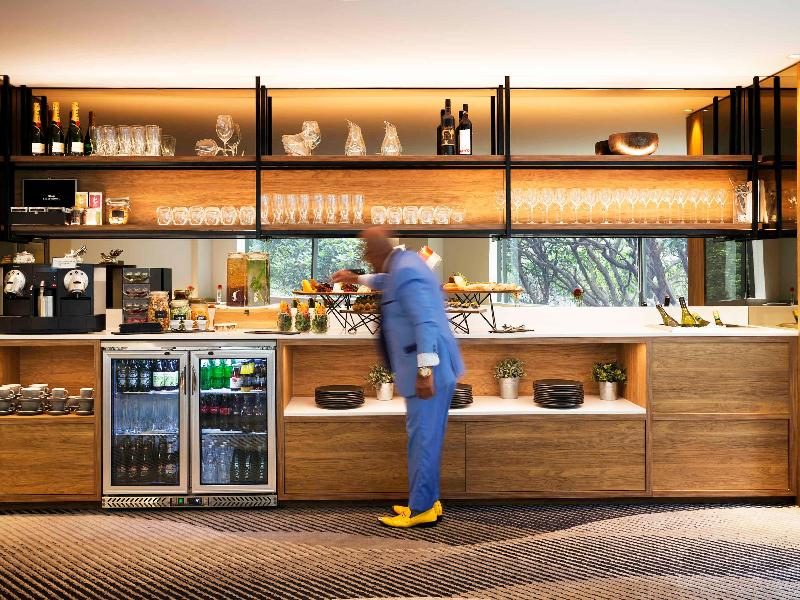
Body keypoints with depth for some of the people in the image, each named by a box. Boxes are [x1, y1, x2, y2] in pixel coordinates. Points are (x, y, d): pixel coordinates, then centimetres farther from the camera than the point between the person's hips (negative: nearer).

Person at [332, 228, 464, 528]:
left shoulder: (405, 271, -17)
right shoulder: (404, 262, 15)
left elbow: (425, 322, -25)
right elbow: (388, 282, 40)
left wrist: (425, 371, -27)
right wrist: (357, 279, 51)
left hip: (427, 368, -11)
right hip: (429, 367, 11)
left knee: (423, 438, -3)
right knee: (426, 437, 15)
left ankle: (422, 509, 7)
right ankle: (428, 502, 25)